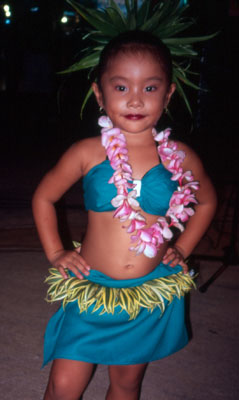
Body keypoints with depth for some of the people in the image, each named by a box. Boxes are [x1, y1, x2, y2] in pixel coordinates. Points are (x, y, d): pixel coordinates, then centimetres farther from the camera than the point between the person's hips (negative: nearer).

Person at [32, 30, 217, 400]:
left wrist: (181, 249, 8)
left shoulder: (180, 159, -6)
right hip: (91, 289, -1)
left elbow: (206, 202, 15)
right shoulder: (88, 153, -10)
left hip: (151, 295, 1)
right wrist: (55, 254, 2)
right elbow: (44, 197, 6)